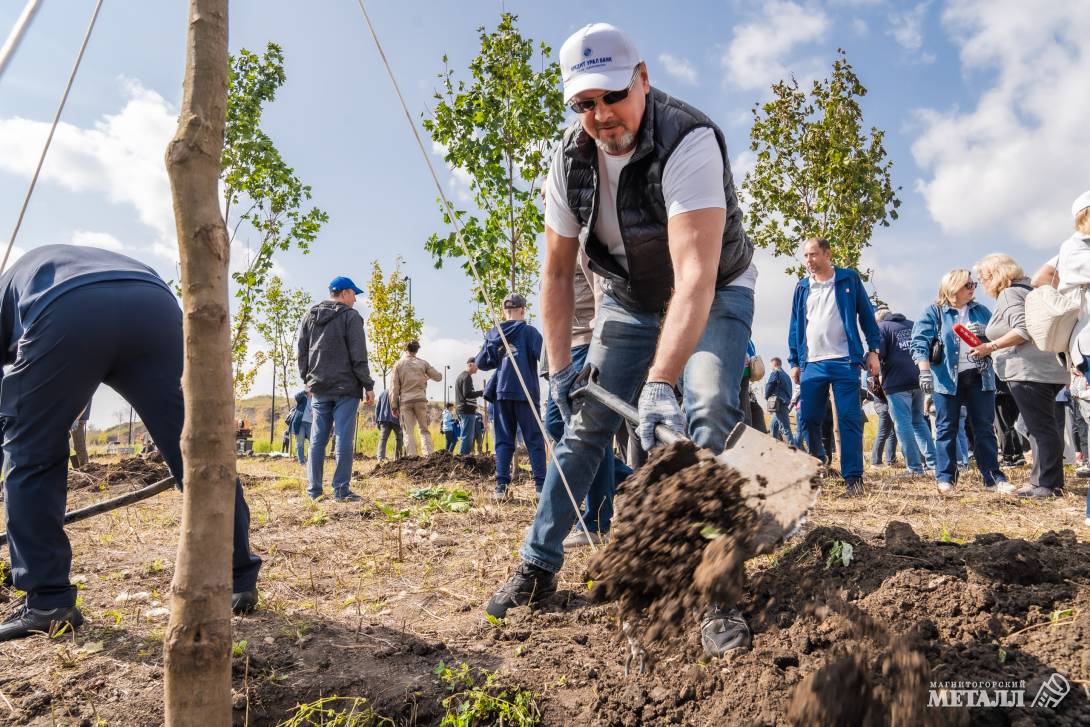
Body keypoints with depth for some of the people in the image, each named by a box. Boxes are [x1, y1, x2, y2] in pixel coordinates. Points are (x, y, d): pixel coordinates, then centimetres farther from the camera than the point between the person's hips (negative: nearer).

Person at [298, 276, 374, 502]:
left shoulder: (310, 316, 13)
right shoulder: (350, 316, -5)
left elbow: (301, 352, 13)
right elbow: (358, 356, -9)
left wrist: (308, 380, 20)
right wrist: (368, 385, -5)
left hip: (318, 388, 5)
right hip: (346, 388, -5)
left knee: (318, 439, 8)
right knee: (344, 439, -3)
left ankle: (314, 489, 9)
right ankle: (341, 490, -3)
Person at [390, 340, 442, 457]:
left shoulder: (398, 364, 4)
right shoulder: (422, 363, 6)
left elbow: (394, 387, 1)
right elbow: (438, 377, 12)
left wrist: (394, 405, 5)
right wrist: (427, 375, 31)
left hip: (405, 401, 0)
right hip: (420, 400, 0)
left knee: (408, 431, 2)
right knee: (424, 430, 6)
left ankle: (412, 456, -5)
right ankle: (429, 454, -6)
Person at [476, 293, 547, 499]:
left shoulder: (493, 334, 10)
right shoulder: (528, 331, -3)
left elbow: (480, 363, 11)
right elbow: (544, 355, -13)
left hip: (501, 392, 4)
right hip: (525, 392, -3)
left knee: (504, 440, 6)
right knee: (534, 439, 2)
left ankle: (501, 486, -2)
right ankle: (541, 485, -1)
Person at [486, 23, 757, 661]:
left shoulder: (688, 140, -32)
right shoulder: (572, 159, -14)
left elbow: (695, 275, -43)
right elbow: (559, 271, -5)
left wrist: (660, 385, -54)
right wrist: (560, 367, -10)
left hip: (715, 295, -4)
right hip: (630, 299, 5)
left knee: (708, 417, -26)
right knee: (585, 425, 1)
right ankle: (539, 567, 15)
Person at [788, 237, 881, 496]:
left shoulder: (849, 279, 5)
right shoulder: (802, 287, 13)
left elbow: (866, 315, 6)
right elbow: (796, 326, 15)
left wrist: (873, 350, -1)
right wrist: (794, 362, 11)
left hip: (845, 361, -3)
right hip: (812, 364, 3)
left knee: (849, 420, -4)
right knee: (807, 420, 1)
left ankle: (853, 478, 0)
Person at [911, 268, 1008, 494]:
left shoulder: (981, 311, 14)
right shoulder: (934, 313, 1)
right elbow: (920, 343, -8)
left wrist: (985, 333, -8)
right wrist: (925, 372, -19)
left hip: (979, 377, 4)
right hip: (947, 379, -4)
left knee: (984, 428, 6)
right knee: (947, 429, 1)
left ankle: (993, 477, 11)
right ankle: (945, 477, 8)